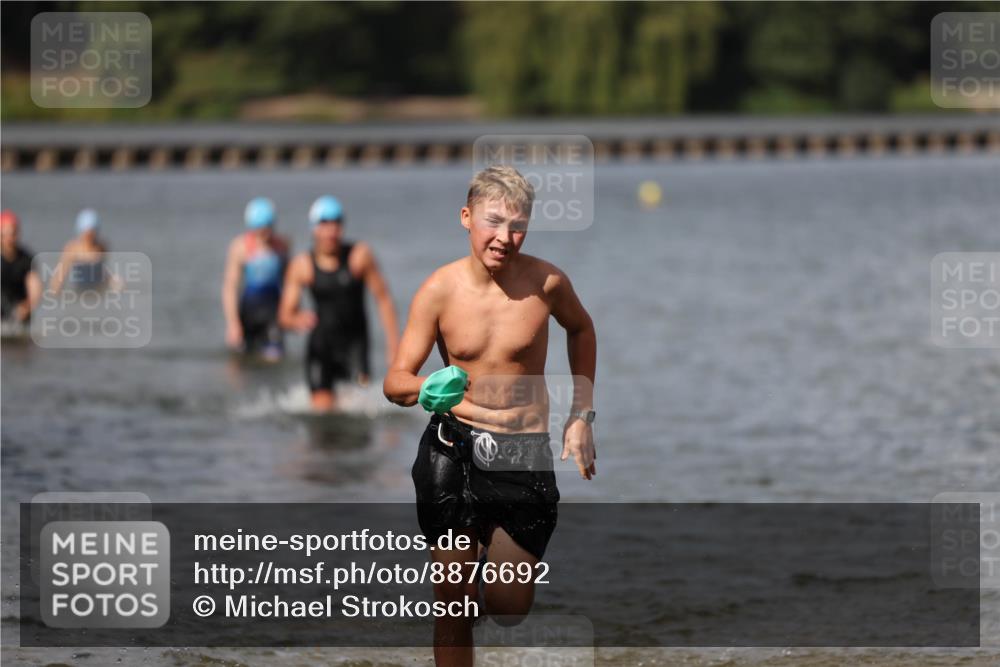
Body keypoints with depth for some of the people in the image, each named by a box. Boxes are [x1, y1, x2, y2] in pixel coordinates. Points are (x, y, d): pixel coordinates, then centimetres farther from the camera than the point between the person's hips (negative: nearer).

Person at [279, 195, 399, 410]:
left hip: (354, 341, -1)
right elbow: (286, 314, -2)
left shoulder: (359, 255, -6)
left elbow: (383, 298, -4)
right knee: (322, 408, -7)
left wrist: (393, 341, -10)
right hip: (321, 342, 1)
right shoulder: (302, 266, -4)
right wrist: (298, 320, -27)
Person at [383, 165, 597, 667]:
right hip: (453, 451, 0)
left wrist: (581, 416, 10)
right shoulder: (439, 290, -10)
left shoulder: (545, 282, -9)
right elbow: (395, 381, -9)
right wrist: (426, 388, -33)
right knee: (454, 607, -3)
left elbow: (581, 329, 14)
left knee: (509, 611, 5)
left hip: (524, 455, 0)